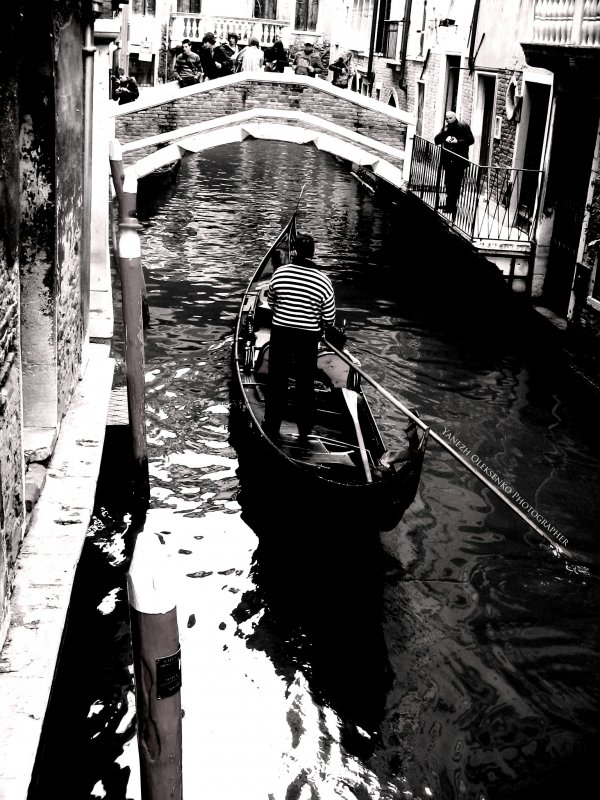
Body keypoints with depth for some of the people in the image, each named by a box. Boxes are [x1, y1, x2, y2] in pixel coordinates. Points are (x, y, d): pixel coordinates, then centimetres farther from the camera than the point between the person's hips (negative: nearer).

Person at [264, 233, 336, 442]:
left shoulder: (279, 273, -8)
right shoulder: (323, 282, -12)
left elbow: (270, 303, 6)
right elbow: (329, 319, -5)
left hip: (280, 333, 1)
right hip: (308, 337, -1)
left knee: (277, 381, 13)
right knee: (305, 384, 12)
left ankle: (272, 427, 20)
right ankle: (304, 431, 21)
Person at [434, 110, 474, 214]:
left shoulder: (463, 126, -3)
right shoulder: (445, 128, 13)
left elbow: (470, 140, -7)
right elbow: (437, 141, 7)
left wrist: (458, 141, -18)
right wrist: (444, 131, -8)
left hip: (459, 161, -6)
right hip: (448, 161, 6)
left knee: (456, 185, -4)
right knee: (448, 184, 11)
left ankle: (452, 206, -1)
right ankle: (449, 204, 20)